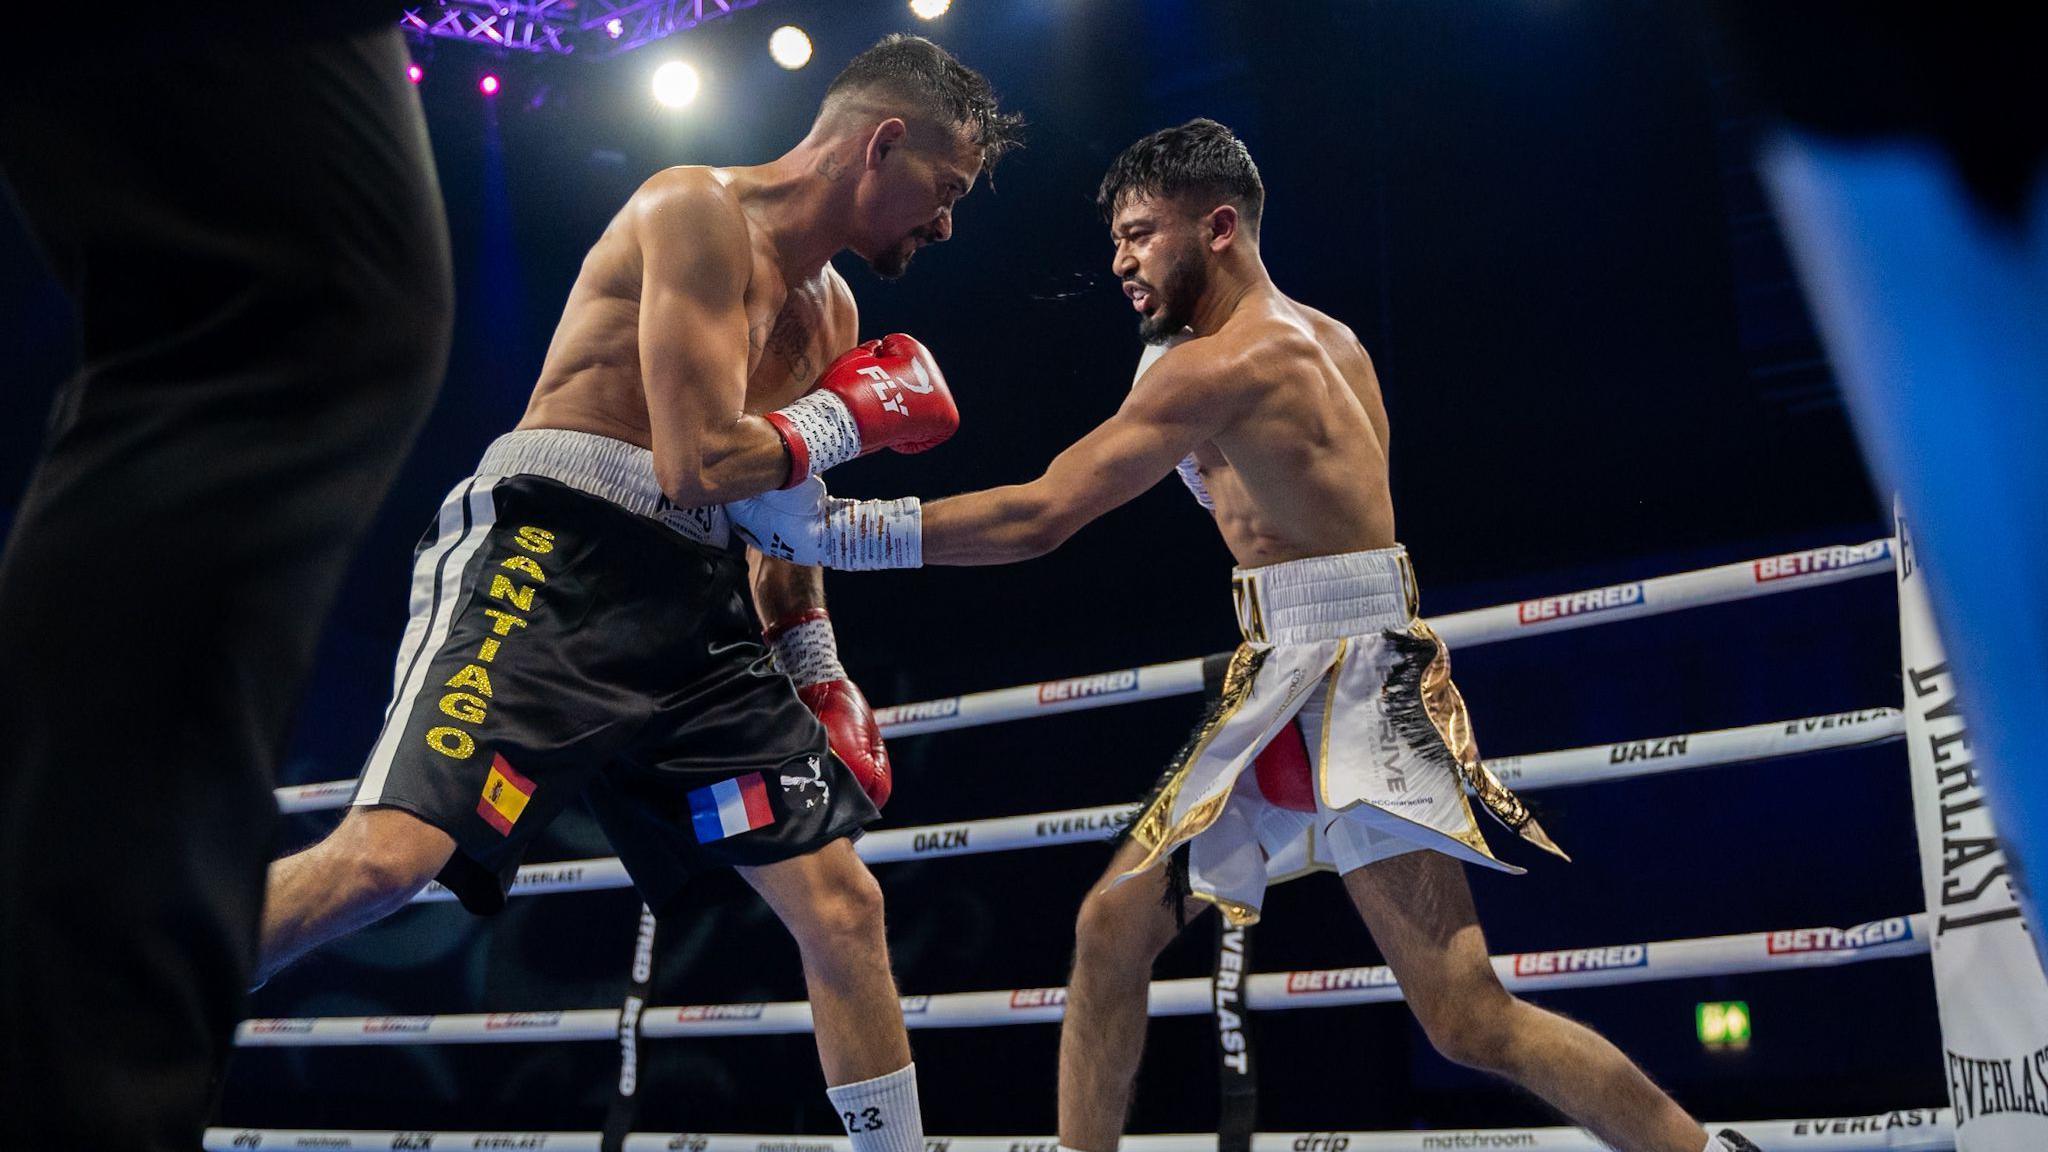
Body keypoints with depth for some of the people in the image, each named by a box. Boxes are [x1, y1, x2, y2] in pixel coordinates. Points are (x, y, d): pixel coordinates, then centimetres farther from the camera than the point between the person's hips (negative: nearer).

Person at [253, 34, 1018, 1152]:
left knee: (842, 903, 2)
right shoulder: (698, 210, -7)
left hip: (691, 611, 8)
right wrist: (852, 414, -2)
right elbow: (701, 465, -17)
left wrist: (821, 679, 19)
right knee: (387, 856, -25)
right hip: (548, 557, -8)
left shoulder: (830, 309, 19)